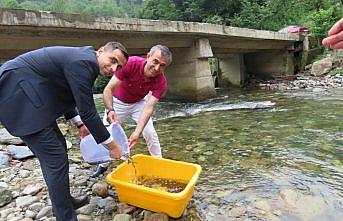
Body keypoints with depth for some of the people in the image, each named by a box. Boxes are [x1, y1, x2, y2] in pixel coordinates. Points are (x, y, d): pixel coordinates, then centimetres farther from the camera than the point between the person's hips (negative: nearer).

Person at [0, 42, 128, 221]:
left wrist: (80, 124, 19)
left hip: (27, 95, 11)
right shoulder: (83, 63, -21)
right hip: (17, 96, -11)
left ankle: (64, 201, 35)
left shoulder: (83, 58, 10)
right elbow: (87, 112, -21)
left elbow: (64, 95, 20)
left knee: (58, 147, 17)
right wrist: (111, 145, -11)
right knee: (56, 159, -8)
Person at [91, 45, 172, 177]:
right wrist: (110, 110, -49)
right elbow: (108, 89, -32)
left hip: (138, 103, 1)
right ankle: (102, 165, 26)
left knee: (150, 133, -8)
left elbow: (149, 107, -33)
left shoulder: (161, 82, -28)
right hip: (117, 102, 0)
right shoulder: (131, 63, -35)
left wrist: (137, 132, -44)